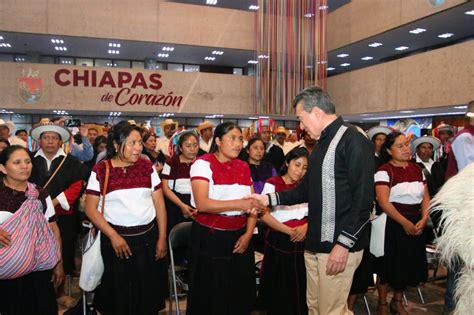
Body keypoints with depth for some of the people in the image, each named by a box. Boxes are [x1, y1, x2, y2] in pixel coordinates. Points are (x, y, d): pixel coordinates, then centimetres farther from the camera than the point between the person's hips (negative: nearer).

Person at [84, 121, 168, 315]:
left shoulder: (147, 166, 1)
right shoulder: (100, 171, -5)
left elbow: (159, 203, 3)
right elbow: (90, 209, -5)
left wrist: (162, 238, 1)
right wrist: (113, 236, -11)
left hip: (148, 237, 2)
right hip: (116, 238, -1)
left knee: (148, 294, 11)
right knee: (118, 296, 14)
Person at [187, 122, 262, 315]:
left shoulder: (243, 166, 10)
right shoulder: (203, 163, -8)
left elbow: (252, 204, 7)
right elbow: (202, 204, -20)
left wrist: (248, 234, -6)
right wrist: (238, 204, -25)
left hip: (239, 237, 5)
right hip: (210, 238, -5)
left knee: (240, 293, 14)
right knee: (211, 297, 7)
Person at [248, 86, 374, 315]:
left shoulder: (353, 141, -13)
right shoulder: (321, 144, 16)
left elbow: (363, 198, -19)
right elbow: (306, 189, 21)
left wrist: (344, 243, -21)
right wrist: (270, 199, 14)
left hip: (338, 246, -9)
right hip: (314, 244, 9)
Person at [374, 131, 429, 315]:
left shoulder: (416, 169, 8)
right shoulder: (384, 171, -11)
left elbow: (425, 197, 7)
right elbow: (383, 202, -18)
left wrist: (423, 219, -8)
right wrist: (405, 223, -19)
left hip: (416, 224, 6)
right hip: (393, 223, -6)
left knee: (409, 263, 14)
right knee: (389, 264, 5)